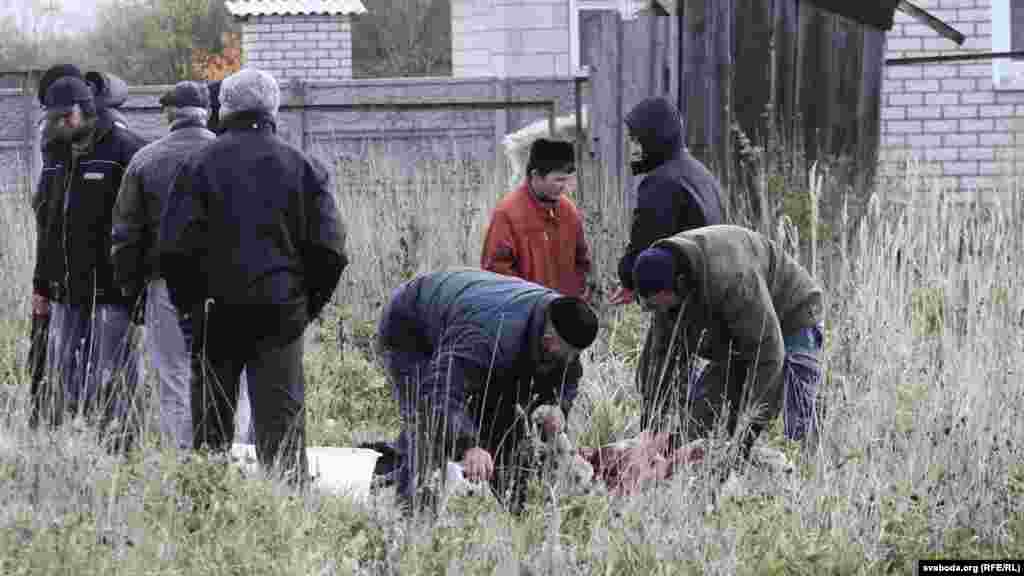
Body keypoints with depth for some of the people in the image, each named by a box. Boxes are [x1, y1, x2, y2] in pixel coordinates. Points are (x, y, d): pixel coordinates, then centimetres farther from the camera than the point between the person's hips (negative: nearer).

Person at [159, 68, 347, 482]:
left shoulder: (200, 164, -1)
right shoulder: (303, 167, 5)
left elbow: (175, 247, -6)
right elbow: (329, 249, 0)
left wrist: (188, 304, 4)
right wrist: (309, 304, 9)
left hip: (216, 312, 0)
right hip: (282, 311, 0)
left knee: (210, 421, 8)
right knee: (281, 416, -1)